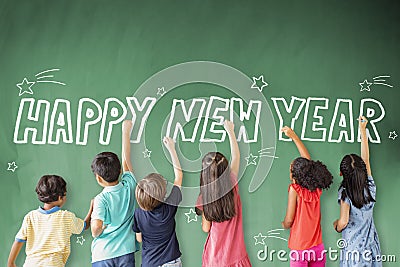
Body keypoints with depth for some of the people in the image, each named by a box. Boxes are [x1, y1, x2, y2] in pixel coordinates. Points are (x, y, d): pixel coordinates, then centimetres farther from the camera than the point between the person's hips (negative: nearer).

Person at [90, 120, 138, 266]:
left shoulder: (101, 199, -14)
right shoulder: (129, 187, -3)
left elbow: (96, 227, -26)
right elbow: (126, 161, 9)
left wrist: (96, 234, -2)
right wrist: (126, 132, 16)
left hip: (103, 255, -3)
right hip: (126, 251, 3)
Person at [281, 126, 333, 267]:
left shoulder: (295, 189, -14)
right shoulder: (317, 189, 0)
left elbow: (289, 221, -14)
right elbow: (308, 160, 11)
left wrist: (284, 224, 10)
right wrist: (294, 136, 16)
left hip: (299, 248, -4)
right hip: (318, 247, 5)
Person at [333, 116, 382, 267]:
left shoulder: (345, 193, -17)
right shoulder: (370, 187, -5)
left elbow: (343, 222, -26)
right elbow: (366, 160, 6)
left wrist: (336, 226, -1)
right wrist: (362, 130, 13)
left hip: (353, 248, -4)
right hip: (372, 247, 4)